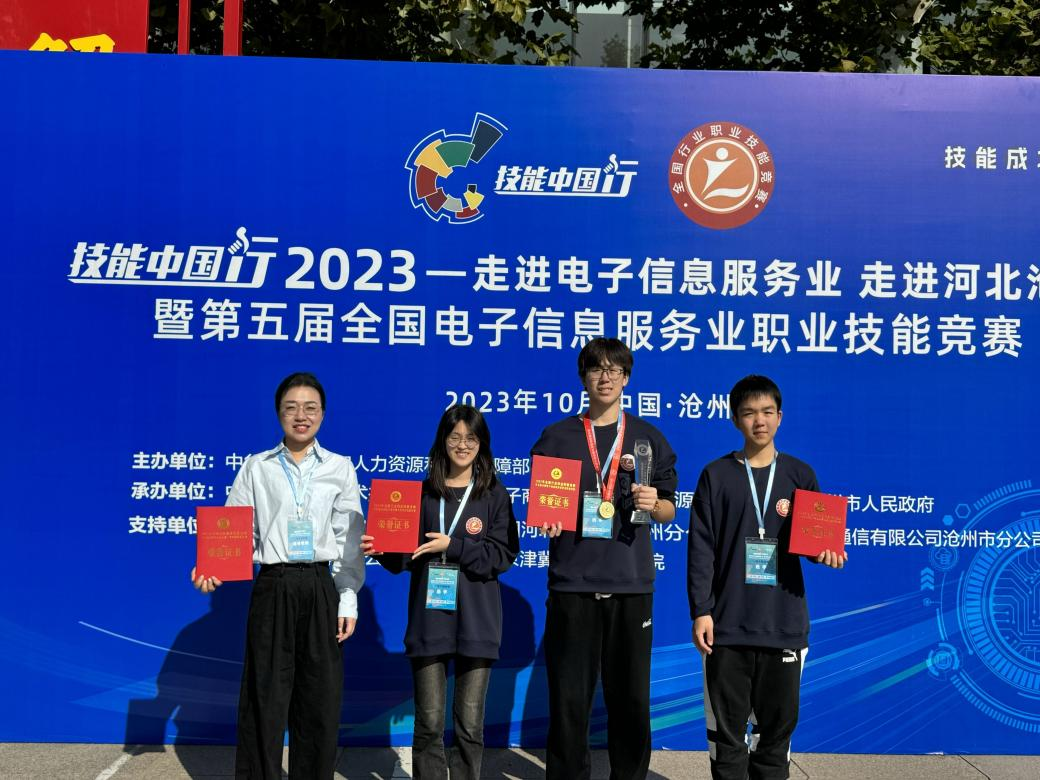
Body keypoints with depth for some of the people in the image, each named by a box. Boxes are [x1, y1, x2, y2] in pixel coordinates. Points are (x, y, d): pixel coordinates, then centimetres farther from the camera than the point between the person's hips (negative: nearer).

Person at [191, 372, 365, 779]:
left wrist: (348, 601, -1)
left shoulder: (340, 468, 7)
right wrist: (212, 568, -18)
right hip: (272, 589, -1)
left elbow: (349, 539, 4)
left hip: (321, 589, 1)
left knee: (320, 700, 6)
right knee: (265, 699, 4)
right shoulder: (256, 467, 6)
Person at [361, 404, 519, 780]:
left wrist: (452, 546, -15)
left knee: (470, 724, 6)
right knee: (429, 723, 4)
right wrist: (381, 550, -14)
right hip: (429, 619, 1)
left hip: (475, 621, -1)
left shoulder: (495, 495, 3)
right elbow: (405, 556, 6)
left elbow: (503, 556, -7)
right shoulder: (422, 493, 6)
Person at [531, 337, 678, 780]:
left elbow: (669, 511, 10)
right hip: (572, 584, 0)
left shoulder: (649, 438, 8)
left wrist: (653, 504, -11)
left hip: (631, 585, 1)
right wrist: (547, 519, -12)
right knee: (569, 698, 3)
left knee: (630, 697, 6)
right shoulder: (556, 437, 6)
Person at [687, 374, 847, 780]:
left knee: (777, 724, 10)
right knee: (726, 727, 6)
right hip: (728, 623, -2)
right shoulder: (716, 475, 1)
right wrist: (700, 611, -9)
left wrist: (825, 550, -13)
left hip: (784, 623, 2)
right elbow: (701, 548, -2)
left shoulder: (800, 474, 6)